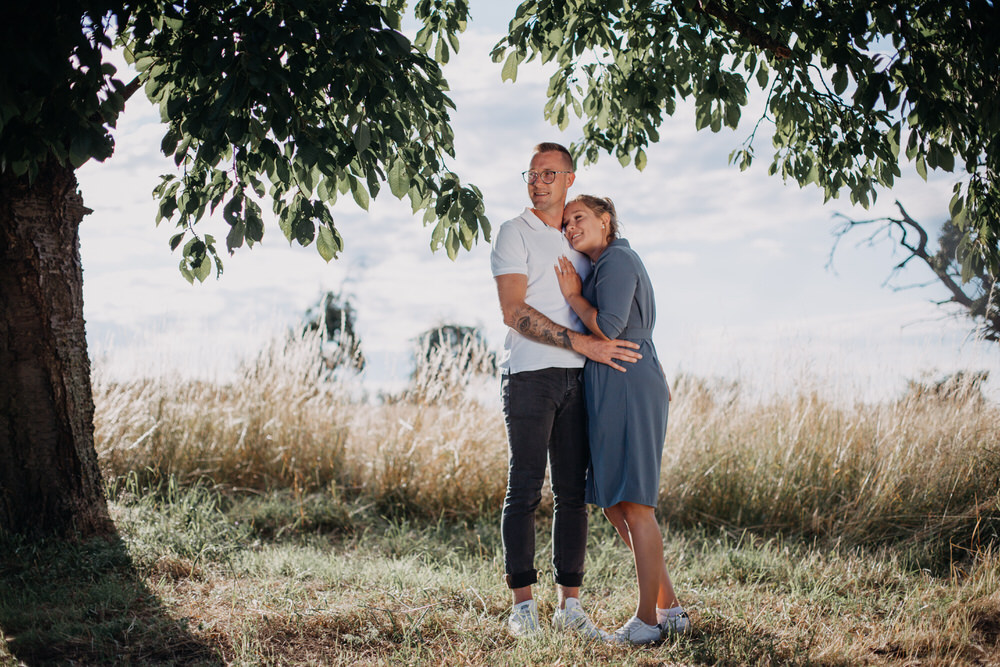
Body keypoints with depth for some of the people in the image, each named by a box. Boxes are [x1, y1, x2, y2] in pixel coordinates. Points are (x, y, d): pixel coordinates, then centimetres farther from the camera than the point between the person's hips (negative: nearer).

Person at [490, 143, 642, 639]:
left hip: (575, 379, 5)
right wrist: (582, 343, -18)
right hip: (529, 375, -5)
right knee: (524, 491, -4)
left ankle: (570, 606, 9)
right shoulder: (515, 234, 0)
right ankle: (523, 605, 2)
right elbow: (514, 312, -12)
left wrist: (641, 356, 17)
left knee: (573, 494, 4)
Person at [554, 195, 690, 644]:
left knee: (634, 506, -7)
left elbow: (608, 328, -18)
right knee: (613, 505, 11)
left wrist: (573, 297, -6)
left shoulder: (617, 260, -7)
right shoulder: (606, 265, 24)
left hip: (629, 389, -11)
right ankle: (669, 608, 17)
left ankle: (648, 620, -1)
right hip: (611, 395, 11)